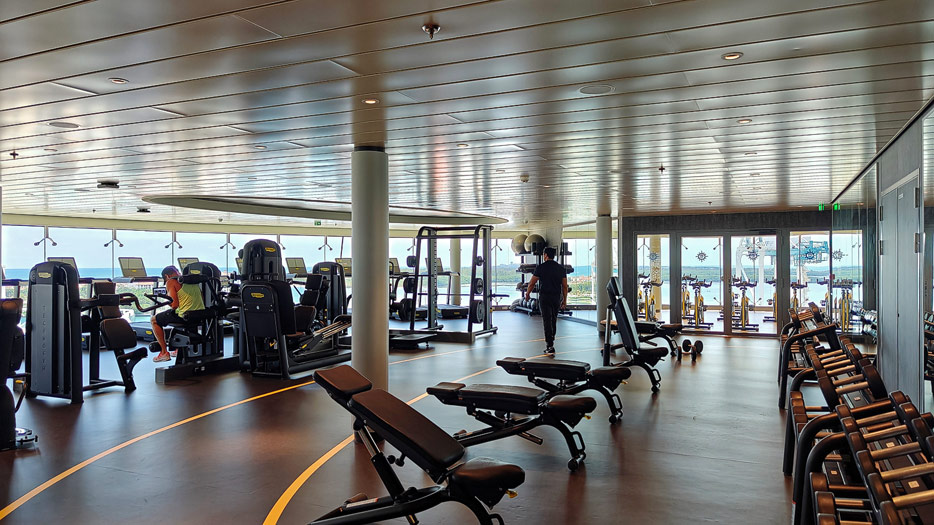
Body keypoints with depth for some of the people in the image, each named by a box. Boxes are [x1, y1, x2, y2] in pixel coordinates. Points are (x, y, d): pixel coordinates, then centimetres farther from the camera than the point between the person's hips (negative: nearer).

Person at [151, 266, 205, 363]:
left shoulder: (171, 282, -5)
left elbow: (175, 305, -15)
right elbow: (202, 299, 15)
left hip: (184, 316, -7)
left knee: (154, 320, 17)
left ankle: (164, 352, 15)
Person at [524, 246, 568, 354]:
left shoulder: (541, 267, -5)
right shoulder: (561, 268, 6)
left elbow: (532, 283, 0)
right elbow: (565, 286, 5)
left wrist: (527, 293, 17)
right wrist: (565, 300, 12)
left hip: (544, 297, -4)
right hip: (556, 297, 4)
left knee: (547, 321, -5)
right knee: (554, 320, 18)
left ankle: (550, 346, -12)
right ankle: (551, 341, 30)